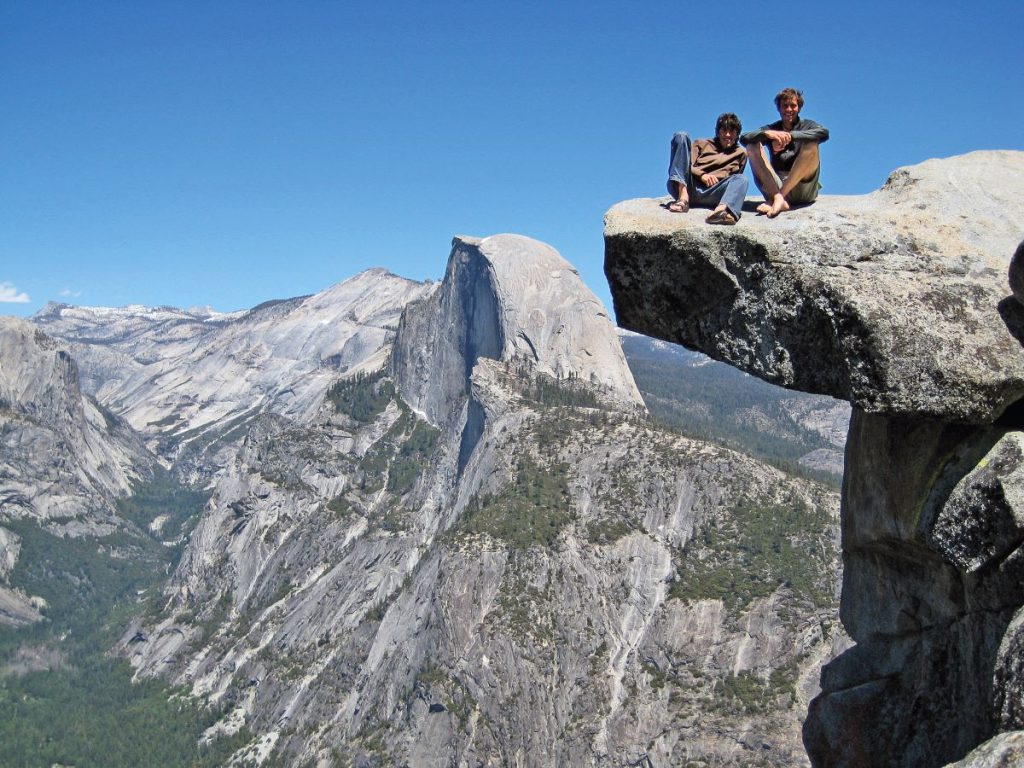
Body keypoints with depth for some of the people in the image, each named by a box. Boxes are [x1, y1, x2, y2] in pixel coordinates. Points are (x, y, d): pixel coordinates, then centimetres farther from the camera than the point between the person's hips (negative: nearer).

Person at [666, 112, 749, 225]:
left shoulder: (740, 153, 27)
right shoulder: (702, 144, 25)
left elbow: (736, 179, 23)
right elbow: (687, 165, 11)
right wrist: (702, 175, -8)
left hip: (710, 193, 0)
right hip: (684, 188, 0)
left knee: (741, 179, -24)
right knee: (681, 136, -10)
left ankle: (722, 209, -61)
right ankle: (683, 197, -31)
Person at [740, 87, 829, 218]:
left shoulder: (807, 126, 14)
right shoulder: (771, 129, 18)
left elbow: (824, 133, -11)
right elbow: (744, 138, 0)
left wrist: (790, 136, -21)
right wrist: (766, 133, -20)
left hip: (803, 187, -2)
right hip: (774, 187, 2)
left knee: (811, 144, -21)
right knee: (753, 146, -10)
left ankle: (777, 198, -28)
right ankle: (777, 197, -31)